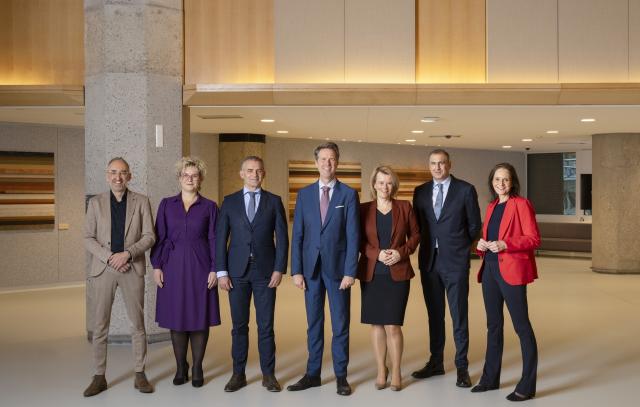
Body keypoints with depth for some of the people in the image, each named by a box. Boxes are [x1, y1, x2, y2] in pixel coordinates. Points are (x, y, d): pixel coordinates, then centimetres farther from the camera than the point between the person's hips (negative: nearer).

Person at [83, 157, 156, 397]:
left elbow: (149, 236, 0)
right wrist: (109, 257, -12)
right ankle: (99, 377, 13)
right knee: (100, 325, 3)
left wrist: (127, 253, -14)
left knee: (138, 324, 4)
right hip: (103, 269, 1)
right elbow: (88, 239, 2)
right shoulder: (96, 203, 6)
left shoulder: (141, 202, 4)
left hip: (132, 268, 0)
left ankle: (140, 375, 14)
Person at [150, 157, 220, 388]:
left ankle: (197, 369, 13)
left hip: (200, 268, -1)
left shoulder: (209, 207, 4)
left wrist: (214, 269, -5)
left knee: (200, 317, 2)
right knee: (176, 318, 5)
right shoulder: (166, 205, 7)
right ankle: (181, 368, 16)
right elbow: (159, 237, 6)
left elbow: (214, 240, 1)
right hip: (173, 267, 1)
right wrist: (156, 266, -2)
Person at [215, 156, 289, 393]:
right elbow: (221, 238, 4)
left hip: (265, 271, -1)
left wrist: (279, 269, -6)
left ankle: (268, 374, 13)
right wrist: (221, 271, -3)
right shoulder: (229, 202, 6)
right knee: (239, 325, 7)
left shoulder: (274, 201, 5)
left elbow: (282, 238, 2)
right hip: (237, 271, 1)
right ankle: (238, 374, 16)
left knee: (266, 325, 3)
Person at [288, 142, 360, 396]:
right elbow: (297, 235, 4)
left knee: (340, 324, 5)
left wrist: (350, 271, -11)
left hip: (337, 267, -2)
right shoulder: (304, 194, 7)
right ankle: (313, 374, 19)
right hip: (311, 267, 2)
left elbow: (353, 235, -5)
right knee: (313, 323, 10)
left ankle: (341, 376, 14)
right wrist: (296, 270, -2)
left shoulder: (348, 194, -1)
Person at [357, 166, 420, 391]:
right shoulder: (364, 209, 4)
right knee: (376, 324, 6)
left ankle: (396, 372, 10)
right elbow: (358, 240, 4)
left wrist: (401, 252, -8)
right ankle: (381, 370, 20)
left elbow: (415, 234, 8)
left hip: (397, 273, -1)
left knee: (392, 325, -6)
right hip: (371, 274, 1)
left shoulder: (405, 207, 5)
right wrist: (377, 254, -11)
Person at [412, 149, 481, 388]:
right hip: (429, 261, 4)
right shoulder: (420, 192, 8)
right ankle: (436, 362, 23)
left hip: (455, 261, -4)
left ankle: (462, 366, 10)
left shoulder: (465, 190, -2)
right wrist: (426, 246, 7)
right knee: (434, 314, 12)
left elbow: (474, 225, 3)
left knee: (459, 315, 1)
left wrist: (459, 247, 7)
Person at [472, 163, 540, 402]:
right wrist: (481, 244, 0)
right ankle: (490, 378, 23)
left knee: (521, 326, -2)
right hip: (490, 270, 7)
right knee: (493, 325, 14)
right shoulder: (491, 206, 15)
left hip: (511, 271, -7)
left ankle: (527, 386, 3)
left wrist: (505, 244, -22)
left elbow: (533, 238, -12)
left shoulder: (521, 204, -6)